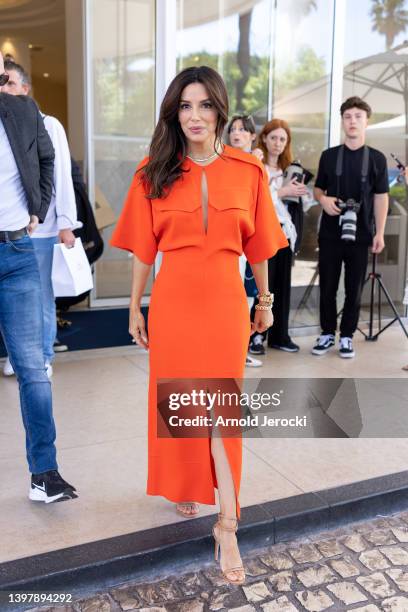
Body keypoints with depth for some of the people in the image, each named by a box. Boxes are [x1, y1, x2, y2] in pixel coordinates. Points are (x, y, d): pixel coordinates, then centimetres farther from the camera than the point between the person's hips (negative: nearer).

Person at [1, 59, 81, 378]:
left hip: (40, 229, -2)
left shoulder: (48, 125, 1)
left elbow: (62, 175, -1)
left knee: (41, 297, 8)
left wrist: (66, 224, -7)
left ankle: (43, 357, 23)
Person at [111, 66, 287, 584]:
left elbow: (257, 245, 6)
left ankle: (227, 525, 9)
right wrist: (135, 308, 4)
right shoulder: (154, 172, -1)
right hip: (172, 304, 1)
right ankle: (183, 486, 38)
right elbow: (143, 248, 2)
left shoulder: (248, 171, -1)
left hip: (225, 304, 0)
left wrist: (265, 301, 12)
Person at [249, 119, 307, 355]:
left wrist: (296, 192, 4)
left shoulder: (287, 167, 18)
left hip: (285, 230, 7)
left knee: (283, 284, 8)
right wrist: (281, 192, -15)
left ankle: (279, 335, 15)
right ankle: (254, 335, 5)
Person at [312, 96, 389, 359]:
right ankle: (327, 334, 20)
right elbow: (318, 189, 12)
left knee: (354, 289, 5)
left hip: (360, 235, -1)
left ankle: (347, 336, 17)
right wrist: (324, 200, -12)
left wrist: (379, 233, -4)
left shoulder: (377, 158, 3)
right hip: (330, 233, 1)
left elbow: (381, 197, 3)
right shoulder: (329, 155, 6)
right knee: (328, 287, 6)